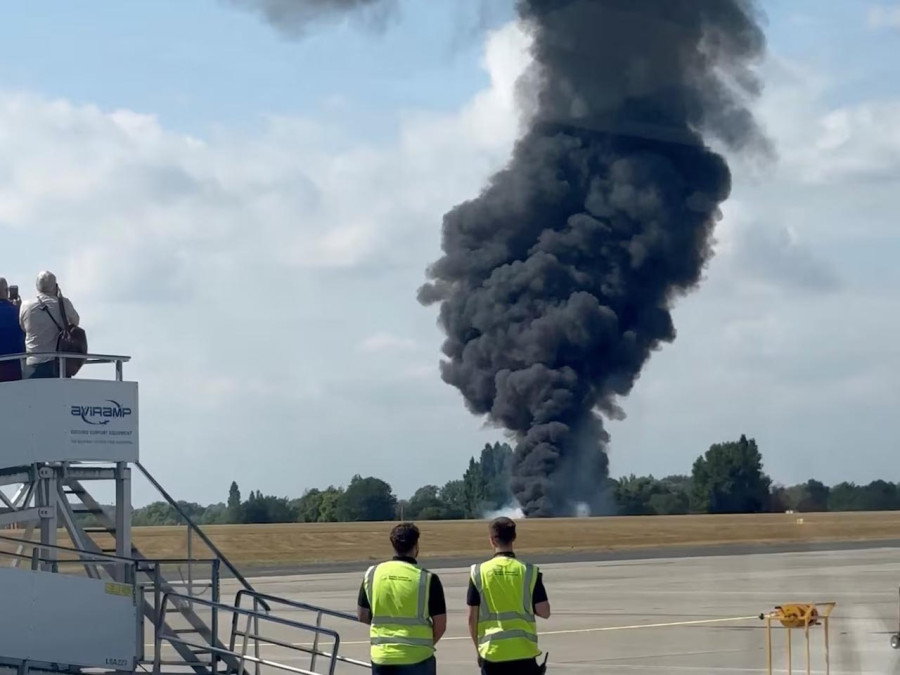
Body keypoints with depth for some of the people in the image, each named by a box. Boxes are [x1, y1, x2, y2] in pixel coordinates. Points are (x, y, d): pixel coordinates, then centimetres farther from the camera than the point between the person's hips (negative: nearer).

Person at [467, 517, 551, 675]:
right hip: (523, 651, 0)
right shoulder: (529, 572, -3)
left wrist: (478, 647, 14)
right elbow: (544, 612, -3)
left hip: (492, 652, 0)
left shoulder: (479, 573, -3)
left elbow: (472, 618, 0)